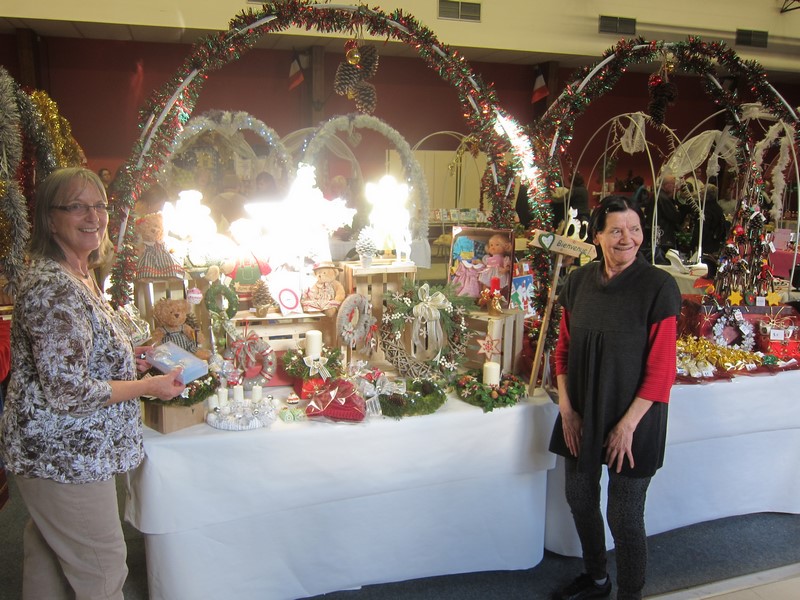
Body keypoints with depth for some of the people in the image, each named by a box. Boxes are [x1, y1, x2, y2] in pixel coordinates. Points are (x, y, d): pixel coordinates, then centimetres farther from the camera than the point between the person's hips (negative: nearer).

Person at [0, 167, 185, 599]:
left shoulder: (80, 278, 9)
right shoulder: (51, 286, -23)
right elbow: (68, 392, -26)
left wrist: (128, 360, 9)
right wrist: (149, 386, -16)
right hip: (66, 456, -10)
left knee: (47, 557, 24)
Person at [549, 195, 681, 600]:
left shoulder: (658, 286, -15)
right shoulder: (579, 281, 0)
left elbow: (662, 368, -15)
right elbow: (564, 347, 7)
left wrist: (628, 424, -15)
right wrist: (566, 408, -1)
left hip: (632, 419, -5)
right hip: (582, 414, 6)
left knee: (624, 517, 4)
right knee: (579, 498, 20)